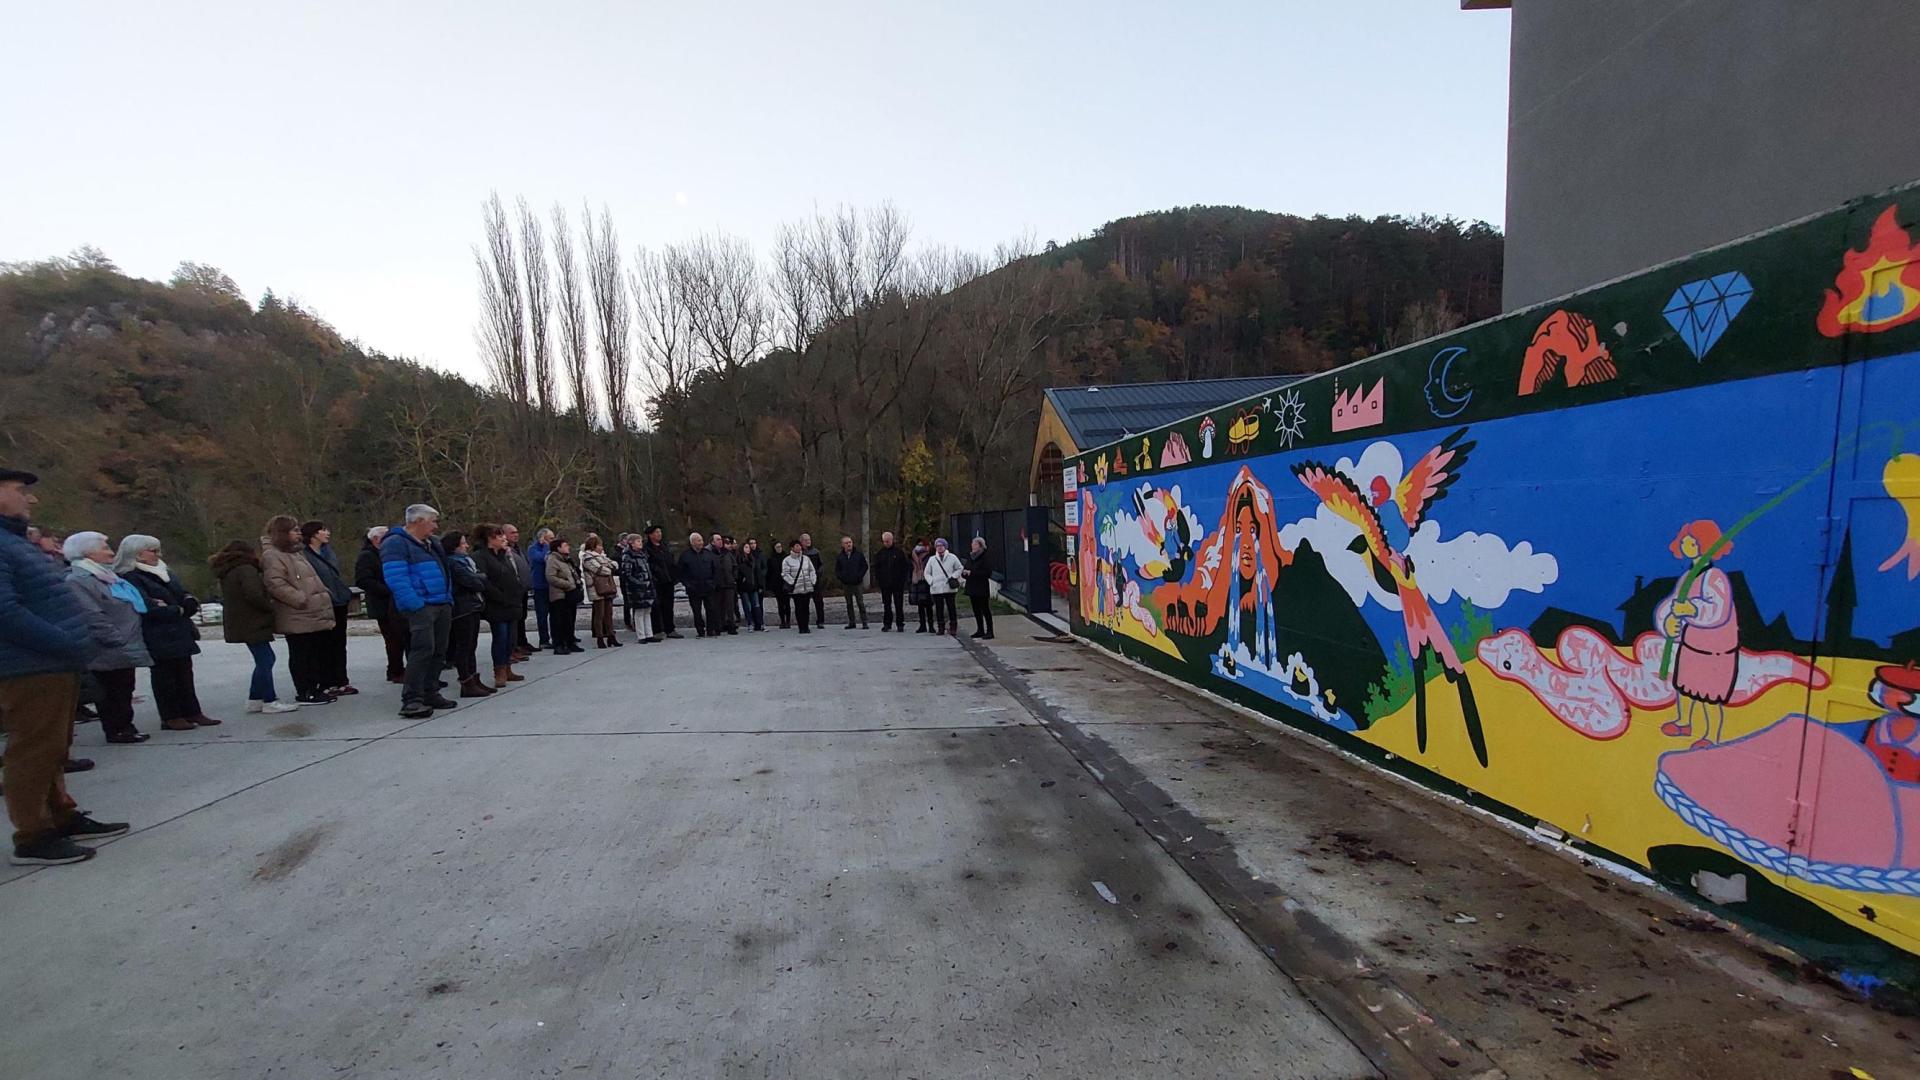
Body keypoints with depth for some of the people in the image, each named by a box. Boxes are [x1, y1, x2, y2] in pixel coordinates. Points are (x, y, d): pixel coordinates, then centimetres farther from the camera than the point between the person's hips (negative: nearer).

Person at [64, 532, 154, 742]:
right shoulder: (77, 581, -16)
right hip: (110, 652, -9)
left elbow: (133, 606, 28)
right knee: (113, 691, 0)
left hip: (126, 648, 9)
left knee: (124, 689, 14)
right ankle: (116, 730, 10)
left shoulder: (107, 575, 15)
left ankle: (125, 727, 22)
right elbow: (94, 617, -22)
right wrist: (121, 642, -22)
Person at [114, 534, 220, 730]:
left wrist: (188, 601, -11)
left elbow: (188, 598, 11)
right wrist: (179, 610, -9)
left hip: (179, 634, 7)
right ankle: (171, 717, 10)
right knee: (164, 676, 2)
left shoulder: (163, 572, 14)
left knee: (184, 674, 10)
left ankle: (192, 712, 16)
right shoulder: (129, 577, -10)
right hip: (158, 639, -7)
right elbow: (148, 609, -20)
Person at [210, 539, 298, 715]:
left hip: (243, 624, 10)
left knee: (263, 660, 16)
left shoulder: (228, 572, 17)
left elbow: (231, 599, 21)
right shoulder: (246, 570, -14)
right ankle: (270, 702, -5)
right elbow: (254, 594, -27)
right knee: (265, 660, -7)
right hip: (251, 624, -10)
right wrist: (270, 606, -12)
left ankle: (255, 699, 20)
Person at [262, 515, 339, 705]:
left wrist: (324, 593, 18)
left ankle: (316, 689, 22)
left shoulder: (295, 553, 21)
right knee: (301, 655, -2)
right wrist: (301, 600, -21)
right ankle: (304, 693, 5)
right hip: (297, 619, -9)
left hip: (314, 615, 10)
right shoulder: (272, 555, -10)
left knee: (318, 653, 13)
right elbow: (276, 584, -20)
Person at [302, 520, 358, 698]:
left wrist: (348, 595, 15)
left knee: (340, 644, 12)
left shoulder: (327, 550, 13)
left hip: (340, 603, 8)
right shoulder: (305, 555, -13)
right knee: (326, 646, 0)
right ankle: (327, 684, 9)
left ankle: (341, 681, 20)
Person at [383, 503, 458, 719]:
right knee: (423, 649, -16)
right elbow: (396, 579, -17)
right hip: (420, 607, -9)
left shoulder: (432, 544, 20)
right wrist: (416, 605, -21)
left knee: (439, 651, 10)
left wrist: (449, 600, 15)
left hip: (442, 605, 9)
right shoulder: (396, 543, -8)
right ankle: (411, 700, -12)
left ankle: (430, 693, 20)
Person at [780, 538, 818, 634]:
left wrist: (813, 581, 5)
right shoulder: (787, 560, -2)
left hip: (808, 588, 4)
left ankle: (806, 626, 13)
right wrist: (793, 583, -11)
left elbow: (812, 571, 16)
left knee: (806, 607, 6)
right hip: (796, 589, -4)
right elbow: (785, 574, -5)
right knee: (798, 608, -2)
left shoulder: (806, 559, 11)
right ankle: (801, 627, 4)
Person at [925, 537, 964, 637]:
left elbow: (960, 568, 10)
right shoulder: (932, 559, 9)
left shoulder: (952, 557, 3)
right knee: (939, 609, 4)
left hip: (949, 588, -2)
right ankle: (940, 628, 12)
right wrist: (931, 581, 1)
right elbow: (927, 573, 16)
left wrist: (953, 576, -3)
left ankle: (953, 628, 7)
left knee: (951, 608, 1)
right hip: (936, 589, 2)